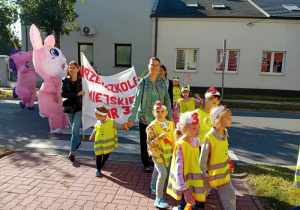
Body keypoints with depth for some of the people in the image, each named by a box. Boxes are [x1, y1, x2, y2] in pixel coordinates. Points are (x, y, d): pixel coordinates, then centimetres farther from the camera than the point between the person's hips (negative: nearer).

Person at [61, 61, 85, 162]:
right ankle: (78, 140, 49)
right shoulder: (65, 80, -1)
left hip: (79, 108, -3)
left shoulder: (82, 80, -5)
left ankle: (72, 152, -3)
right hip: (69, 108, 3)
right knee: (74, 128, 20)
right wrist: (77, 94, -18)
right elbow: (63, 94, -12)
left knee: (75, 129, -9)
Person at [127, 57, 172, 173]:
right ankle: (146, 164, 27)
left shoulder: (162, 82, 1)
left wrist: (169, 117, 6)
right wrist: (131, 118, -15)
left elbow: (167, 101, 6)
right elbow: (136, 101, -11)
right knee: (145, 141, 9)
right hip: (145, 117, -2)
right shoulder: (143, 82, -8)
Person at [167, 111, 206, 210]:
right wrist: (184, 190, -24)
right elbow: (178, 171, -24)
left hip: (196, 181, 7)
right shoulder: (181, 146, -24)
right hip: (186, 183, -7)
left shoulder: (196, 140, -3)